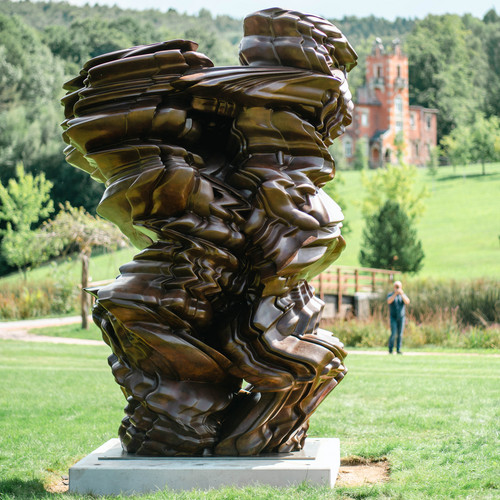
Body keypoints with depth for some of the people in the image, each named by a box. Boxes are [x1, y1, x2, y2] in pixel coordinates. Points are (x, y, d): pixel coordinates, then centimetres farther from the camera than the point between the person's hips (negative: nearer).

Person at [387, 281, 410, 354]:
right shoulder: (390, 295, -2)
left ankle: (398, 350, 6)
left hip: (401, 318, 2)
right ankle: (390, 349, -1)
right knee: (394, 334, -12)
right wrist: (395, 293, -35)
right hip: (393, 318, -2)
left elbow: (407, 302, -17)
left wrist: (402, 294, -31)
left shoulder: (403, 295, 4)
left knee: (400, 334, 0)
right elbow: (389, 301, -25)